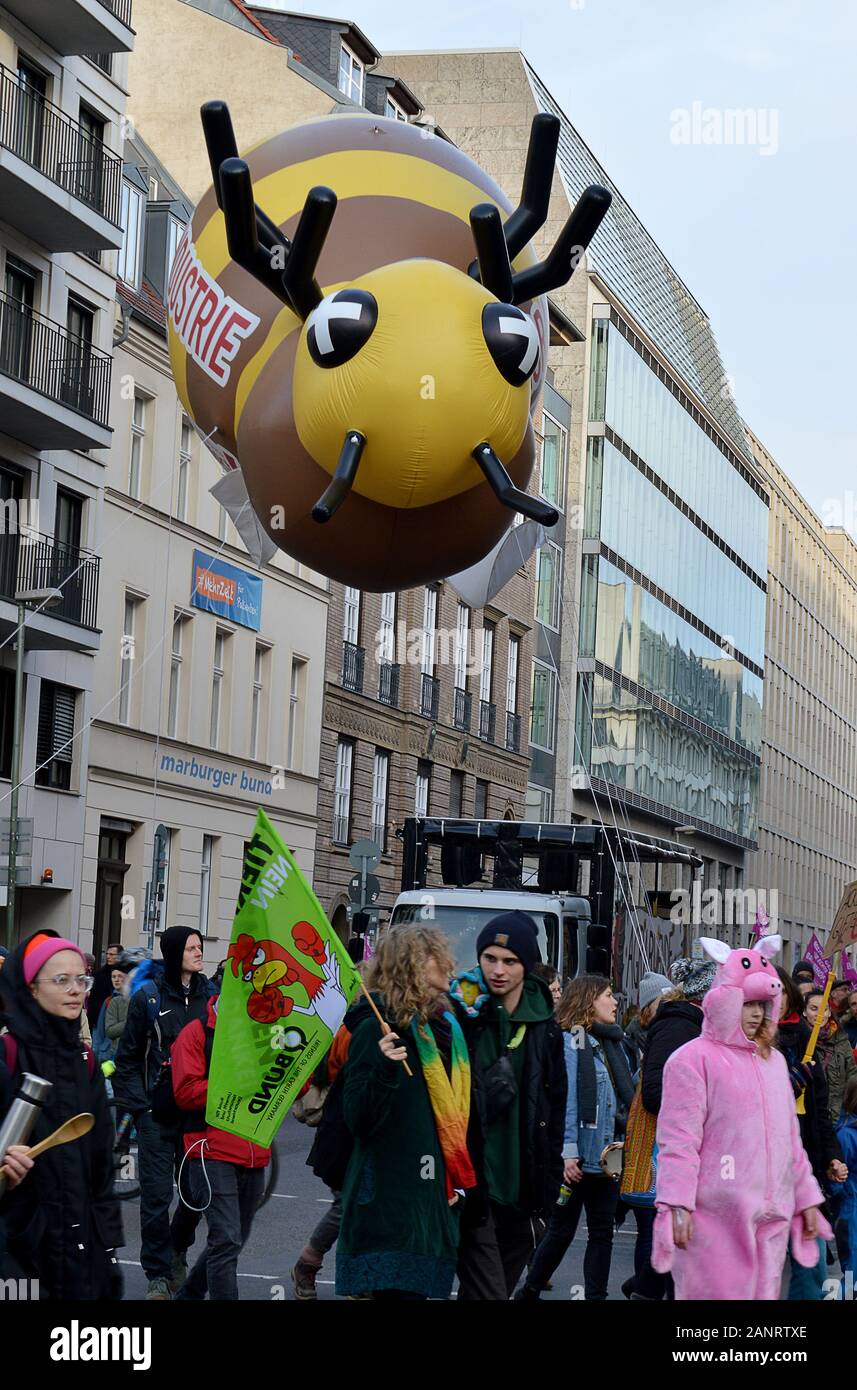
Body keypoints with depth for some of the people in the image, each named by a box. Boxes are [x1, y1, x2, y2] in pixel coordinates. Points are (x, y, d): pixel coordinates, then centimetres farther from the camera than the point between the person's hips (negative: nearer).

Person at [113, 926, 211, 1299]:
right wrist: (138, 1104, -7)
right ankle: (158, 1275, 8)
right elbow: (128, 1057, 1)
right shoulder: (148, 996, -3)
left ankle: (177, 1250, 33)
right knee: (157, 1194, -3)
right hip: (157, 1111, -3)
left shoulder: (208, 996, 6)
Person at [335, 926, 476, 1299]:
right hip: (388, 1201, -8)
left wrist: (457, 1179, 15)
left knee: (419, 1287, 8)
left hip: (432, 1196, 8)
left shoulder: (444, 1027, 13)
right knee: (398, 1289, -9)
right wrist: (383, 1069, -31)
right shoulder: (378, 1028, -11)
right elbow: (357, 1119, -15)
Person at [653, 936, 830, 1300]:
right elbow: (679, 1141, -11)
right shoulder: (694, 1059, -6)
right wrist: (677, 1205, -17)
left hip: (769, 1216, 7)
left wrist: (807, 1198, 20)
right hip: (714, 1217, -7)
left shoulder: (774, 1061, 17)